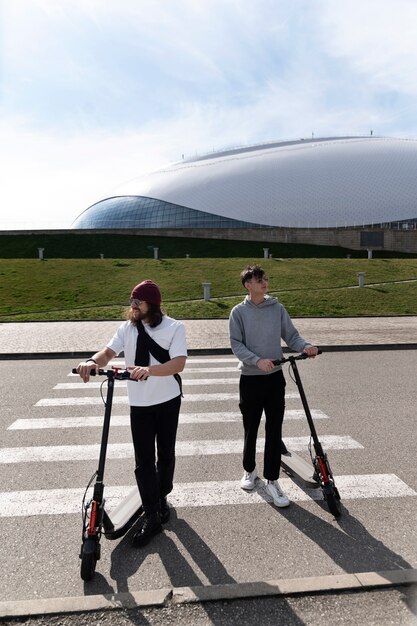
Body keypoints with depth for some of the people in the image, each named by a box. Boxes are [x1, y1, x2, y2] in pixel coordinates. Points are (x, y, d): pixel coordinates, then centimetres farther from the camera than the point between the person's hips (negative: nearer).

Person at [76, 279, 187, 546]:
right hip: (139, 403, 2)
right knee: (144, 461, 4)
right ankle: (151, 516, 16)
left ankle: (162, 498, 39)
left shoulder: (175, 327, -12)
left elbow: (178, 364, -23)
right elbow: (109, 352, -7)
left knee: (165, 455, 15)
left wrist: (149, 369, -40)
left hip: (168, 400, -2)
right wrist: (92, 361, -31)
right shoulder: (128, 327, 0)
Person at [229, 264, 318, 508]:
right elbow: (236, 344, -9)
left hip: (275, 377, 1)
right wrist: (258, 360, -23)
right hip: (250, 379, -1)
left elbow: (291, 335, 3)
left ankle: (272, 480, 18)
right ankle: (250, 470, 36)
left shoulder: (277, 308, 1)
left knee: (275, 430, 4)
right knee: (251, 429, 13)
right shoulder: (239, 312, -5)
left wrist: (305, 346, -18)